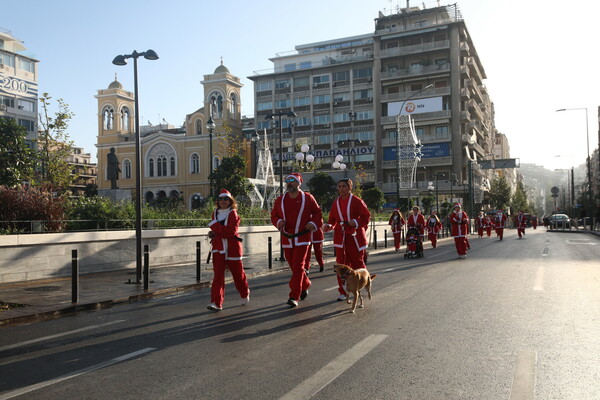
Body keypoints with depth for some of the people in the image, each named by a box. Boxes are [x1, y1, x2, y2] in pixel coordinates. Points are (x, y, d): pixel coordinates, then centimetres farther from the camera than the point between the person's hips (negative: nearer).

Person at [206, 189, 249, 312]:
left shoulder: (233, 214, -8)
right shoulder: (215, 213, 10)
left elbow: (231, 231, -20)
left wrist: (215, 226, -18)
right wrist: (213, 233, -1)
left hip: (232, 248, -4)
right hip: (218, 248, 4)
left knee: (237, 272, 11)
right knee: (218, 275, -7)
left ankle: (245, 294, 37)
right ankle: (216, 303, -10)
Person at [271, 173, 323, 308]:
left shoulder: (307, 198, -1)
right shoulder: (280, 200, 6)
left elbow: (318, 213, 7)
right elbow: (274, 215, 12)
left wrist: (313, 223, -11)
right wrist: (278, 222, -9)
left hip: (302, 239, -4)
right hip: (287, 239, 4)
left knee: (298, 267, -11)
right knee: (294, 267, 12)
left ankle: (294, 297, -10)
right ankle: (305, 286, 38)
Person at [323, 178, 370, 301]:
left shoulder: (356, 201, -6)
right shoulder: (336, 202, 8)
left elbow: (366, 216, -6)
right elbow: (332, 218, 15)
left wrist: (356, 222, -22)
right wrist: (329, 225, -6)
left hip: (355, 236, -4)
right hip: (340, 237, 4)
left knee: (357, 262, 5)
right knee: (341, 264, -1)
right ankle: (343, 292, 4)